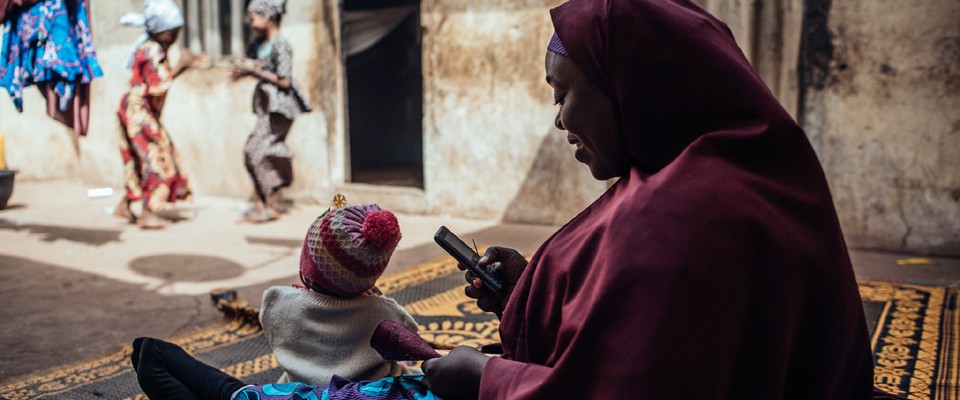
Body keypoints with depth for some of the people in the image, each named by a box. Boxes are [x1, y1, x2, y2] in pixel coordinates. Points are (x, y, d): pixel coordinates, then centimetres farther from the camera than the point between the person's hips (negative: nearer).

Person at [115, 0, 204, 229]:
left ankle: (125, 205, 23)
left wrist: (186, 66, 8)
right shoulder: (151, 50, -18)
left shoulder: (157, 49, 11)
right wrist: (180, 65, -20)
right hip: (139, 109, -10)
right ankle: (148, 214, -6)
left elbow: (162, 80, 14)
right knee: (155, 157, -8)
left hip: (142, 111, 10)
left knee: (141, 157, 15)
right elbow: (159, 86, -25)